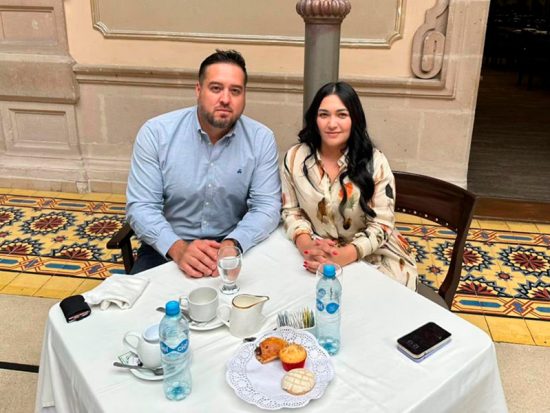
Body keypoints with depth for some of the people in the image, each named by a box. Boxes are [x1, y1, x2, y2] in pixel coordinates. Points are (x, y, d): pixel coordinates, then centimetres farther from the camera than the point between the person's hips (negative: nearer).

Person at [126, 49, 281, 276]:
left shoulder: (261, 139, -6)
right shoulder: (155, 132, -9)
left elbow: (267, 206, -8)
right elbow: (141, 206, -10)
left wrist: (232, 244, -27)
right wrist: (177, 247, -28)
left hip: (232, 246, 1)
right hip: (166, 248, -1)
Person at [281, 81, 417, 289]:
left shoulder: (375, 162, -10)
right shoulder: (295, 157, -3)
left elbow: (381, 225, -12)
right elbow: (291, 211, 2)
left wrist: (342, 257, -28)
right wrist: (306, 244, -19)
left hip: (375, 258, -1)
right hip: (319, 256, 1)